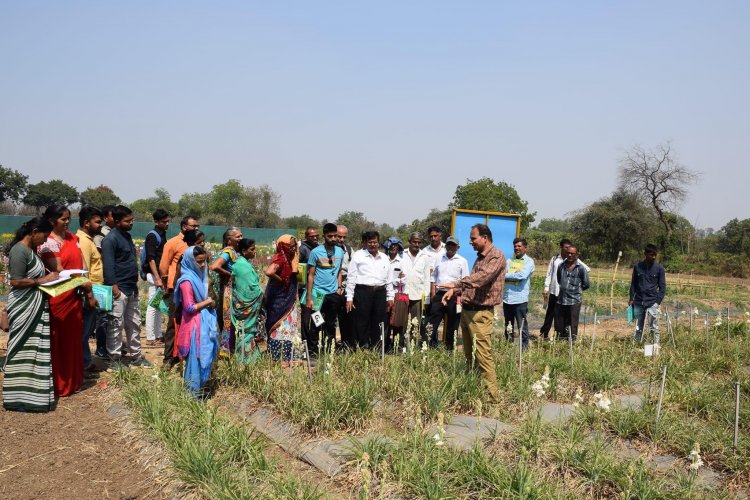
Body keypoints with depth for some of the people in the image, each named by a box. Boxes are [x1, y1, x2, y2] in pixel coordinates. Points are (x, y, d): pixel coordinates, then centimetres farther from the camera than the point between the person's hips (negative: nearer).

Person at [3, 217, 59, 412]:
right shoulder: (19, 251, -17)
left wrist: (48, 275, 4)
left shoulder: (32, 249, 11)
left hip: (36, 306, 9)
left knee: (36, 349, 13)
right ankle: (18, 396, 9)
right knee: (23, 349, -1)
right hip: (24, 308, -9)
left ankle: (33, 391, 22)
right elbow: (16, 281, -21)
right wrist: (43, 280, -16)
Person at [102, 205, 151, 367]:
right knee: (116, 325, -2)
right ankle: (115, 359, 6)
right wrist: (113, 286, -24)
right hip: (119, 289, -9)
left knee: (134, 324, 15)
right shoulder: (110, 239, -13)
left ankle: (136, 356, 24)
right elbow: (108, 265, -20)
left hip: (132, 288, 9)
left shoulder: (127, 235, 15)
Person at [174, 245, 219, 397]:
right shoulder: (187, 280, -18)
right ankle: (193, 391, 9)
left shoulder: (198, 276, 9)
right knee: (196, 358, -1)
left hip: (204, 322, 9)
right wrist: (207, 302, -12)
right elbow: (189, 307, -21)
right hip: (195, 325, -9)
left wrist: (209, 302, 4)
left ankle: (198, 387, 28)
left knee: (205, 356, 16)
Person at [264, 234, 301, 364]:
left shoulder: (290, 259, 8)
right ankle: (274, 360, 5)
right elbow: (269, 272, -36)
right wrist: (281, 280, -21)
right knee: (278, 329, -2)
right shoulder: (279, 259, -18)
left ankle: (286, 359, 21)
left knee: (289, 330, 13)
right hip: (278, 300, -9)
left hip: (289, 300, 9)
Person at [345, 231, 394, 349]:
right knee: (362, 323, -2)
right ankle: (363, 349, 6)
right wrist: (349, 298, -5)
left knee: (378, 324, 7)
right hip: (363, 292, -4)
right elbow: (351, 278, 0)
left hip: (380, 293, 4)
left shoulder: (384, 258, 15)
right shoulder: (358, 256, 2)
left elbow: (388, 279, 19)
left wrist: (390, 297, 14)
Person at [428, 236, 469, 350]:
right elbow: (433, 277, 15)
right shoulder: (439, 259, 12)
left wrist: (459, 296, -12)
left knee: (452, 325, 5)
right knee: (432, 323, 1)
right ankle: (432, 346, 9)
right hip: (439, 294, 3)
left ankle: (450, 348, 15)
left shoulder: (462, 261, 1)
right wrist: (433, 293, 5)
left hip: (454, 296, -3)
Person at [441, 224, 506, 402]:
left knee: (483, 356, -9)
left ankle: (491, 396, -3)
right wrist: (454, 290, 11)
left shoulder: (496, 256, -11)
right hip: (466, 310, 9)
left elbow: (482, 277, -26)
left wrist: (456, 284, -32)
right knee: (469, 355, 14)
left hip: (480, 313, -9)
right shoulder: (480, 257, 18)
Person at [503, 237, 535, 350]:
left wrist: (506, 275, -7)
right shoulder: (510, 261, 15)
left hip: (520, 299, -5)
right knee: (508, 327, 14)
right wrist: (515, 275, -14)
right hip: (507, 298, 5)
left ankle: (524, 347, 9)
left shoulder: (529, 261, -1)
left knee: (522, 327, 0)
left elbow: (522, 275, -18)